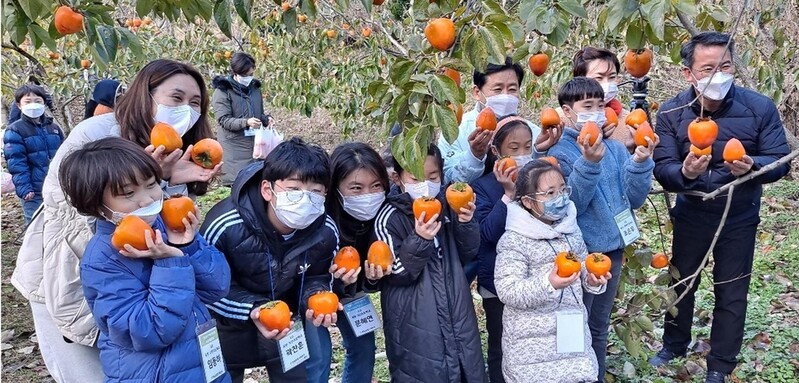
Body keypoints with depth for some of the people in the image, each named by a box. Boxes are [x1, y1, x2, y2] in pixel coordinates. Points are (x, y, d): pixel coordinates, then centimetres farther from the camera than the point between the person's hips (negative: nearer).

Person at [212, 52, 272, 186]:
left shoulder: (255, 88, 12)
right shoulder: (223, 91, -6)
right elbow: (224, 120, -13)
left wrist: (266, 119, -3)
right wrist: (246, 122, -29)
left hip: (255, 143, 5)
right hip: (234, 146, -5)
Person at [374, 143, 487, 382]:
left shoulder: (446, 207, 0)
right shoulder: (389, 219, -14)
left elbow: (468, 255, 7)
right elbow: (398, 274, -14)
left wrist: (466, 224, -11)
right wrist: (419, 240, -28)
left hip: (456, 314, 5)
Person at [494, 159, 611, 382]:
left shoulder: (570, 230, 5)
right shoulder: (514, 241, -15)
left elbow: (583, 268, 18)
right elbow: (507, 291, -20)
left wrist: (593, 280, -4)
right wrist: (548, 284, -32)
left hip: (572, 333, 6)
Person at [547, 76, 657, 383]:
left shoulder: (616, 149, 4)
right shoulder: (560, 152, -11)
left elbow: (635, 199, 1)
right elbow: (569, 205, -21)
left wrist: (641, 162, -14)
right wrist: (588, 164, -31)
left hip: (612, 248, 5)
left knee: (599, 326, 19)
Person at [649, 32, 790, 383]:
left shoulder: (759, 107, -19)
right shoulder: (671, 112, -17)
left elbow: (780, 161, -15)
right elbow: (662, 169, -20)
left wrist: (751, 166, -37)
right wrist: (685, 172, -43)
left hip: (739, 217, -1)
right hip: (691, 213, 1)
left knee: (731, 293, 10)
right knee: (681, 282, 19)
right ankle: (674, 345, 43)